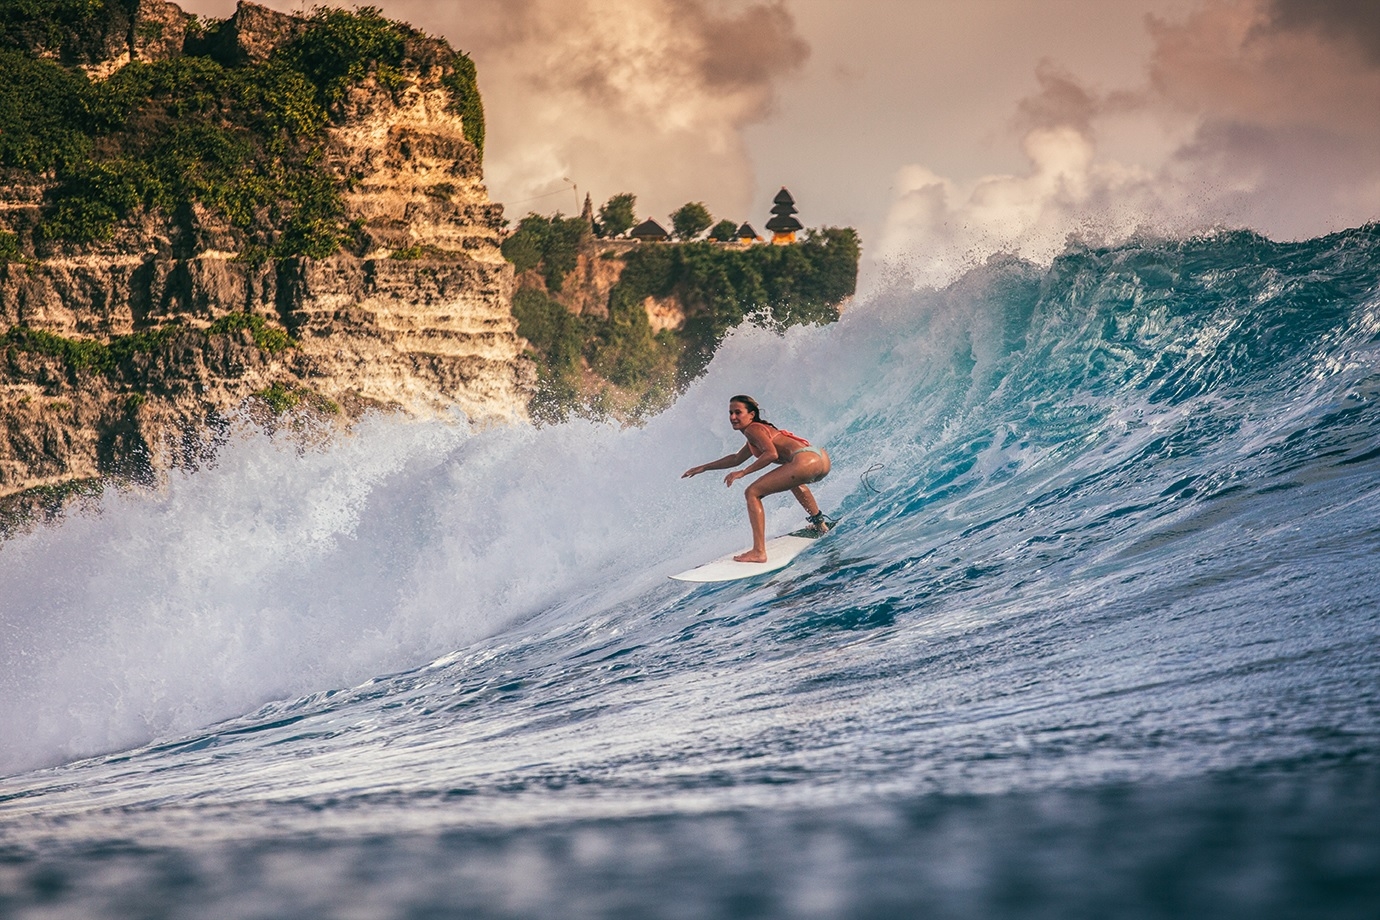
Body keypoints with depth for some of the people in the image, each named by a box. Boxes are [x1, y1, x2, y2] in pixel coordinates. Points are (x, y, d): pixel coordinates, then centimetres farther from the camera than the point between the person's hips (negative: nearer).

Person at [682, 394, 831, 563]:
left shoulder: (753, 429, 1)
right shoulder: (760, 430, 30)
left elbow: (771, 454, -16)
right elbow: (737, 459, 44)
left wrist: (743, 472, -12)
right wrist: (704, 467, 46)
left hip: (806, 460, -10)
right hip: (823, 460, 10)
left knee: (752, 492, -4)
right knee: (792, 478, 45)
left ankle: (759, 552, -11)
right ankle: (819, 522, 48)